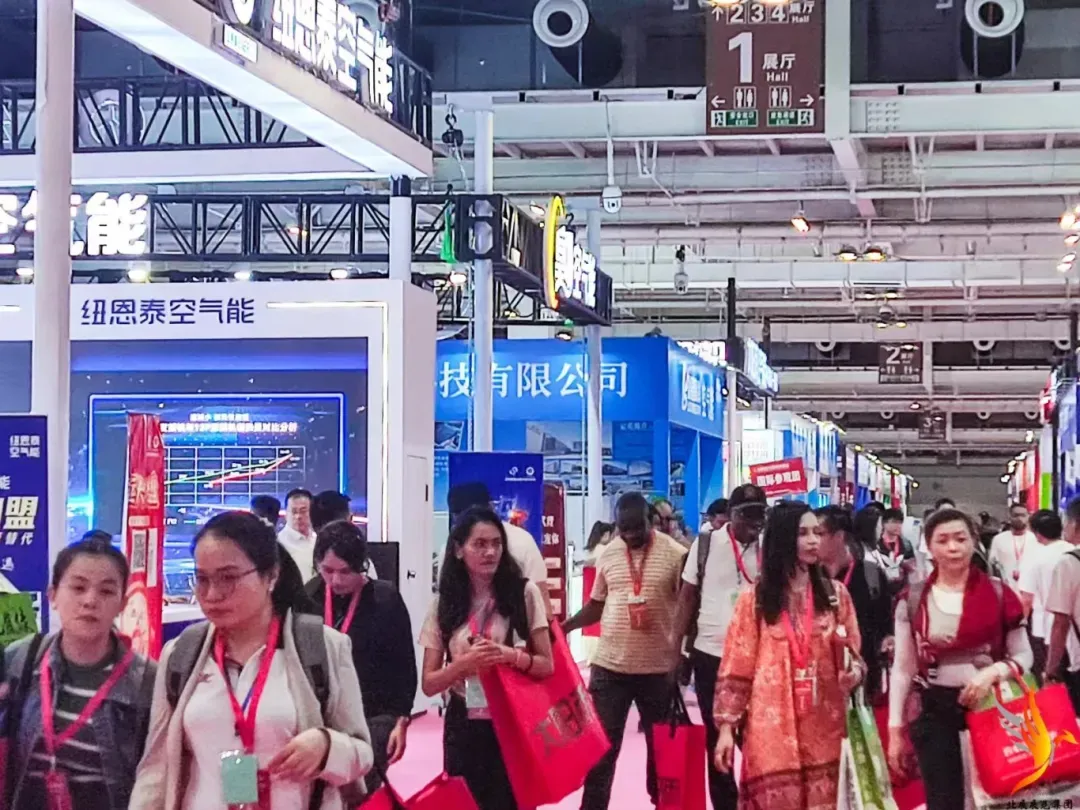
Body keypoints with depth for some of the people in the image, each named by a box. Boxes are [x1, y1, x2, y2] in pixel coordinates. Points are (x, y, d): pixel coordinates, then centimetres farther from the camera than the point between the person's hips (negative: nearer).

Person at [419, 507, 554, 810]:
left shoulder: (523, 593, -5)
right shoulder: (445, 603, 1)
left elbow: (547, 665, -1)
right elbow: (429, 684, 1)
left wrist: (509, 655, -20)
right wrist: (464, 664, -18)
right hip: (463, 727, 2)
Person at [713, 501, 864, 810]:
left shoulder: (835, 593, 9)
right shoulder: (755, 600, 2)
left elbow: (852, 654, 13)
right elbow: (736, 668, 1)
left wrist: (854, 671, -10)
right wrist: (727, 727, -4)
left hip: (823, 730, 2)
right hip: (772, 729, -2)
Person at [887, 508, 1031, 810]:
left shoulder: (998, 594, -2)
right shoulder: (912, 601, -2)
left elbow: (1024, 655, 3)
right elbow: (902, 669, 3)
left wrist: (993, 672, -17)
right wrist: (896, 730, 2)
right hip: (935, 712, 0)